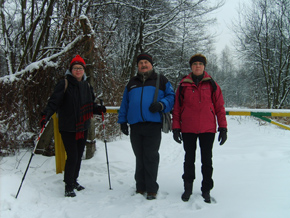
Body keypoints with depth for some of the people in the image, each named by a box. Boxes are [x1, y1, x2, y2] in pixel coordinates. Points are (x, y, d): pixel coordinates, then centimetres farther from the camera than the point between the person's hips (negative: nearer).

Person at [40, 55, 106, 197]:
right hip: (67, 128, -6)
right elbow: (54, 102, -16)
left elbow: (90, 105, 19)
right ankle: (68, 186, 8)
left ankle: (73, 181, 30)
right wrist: (46, 115, -30)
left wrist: (99, 109, 1)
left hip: (83, 128, 6)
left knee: (79, 155, 13)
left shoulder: (87, 86, 11)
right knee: (72, 156, -7)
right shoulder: (64, 84, -8)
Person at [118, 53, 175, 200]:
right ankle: (140, 187, 19)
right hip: (135, 126, 4)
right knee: (140, 157, 10)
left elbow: (171, 97, 6)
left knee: (151, 157, -4)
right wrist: (122, 121, 14)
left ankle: (151, 188, 5)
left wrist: (161, 105, -13)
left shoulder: (161, 81, 11)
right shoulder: (132, 83, 21)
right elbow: (125, 104, 22)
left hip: (153, 124, -3)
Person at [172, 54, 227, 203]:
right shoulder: (183, 85, 5)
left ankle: (206, 190, 19)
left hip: (208, 129, 0)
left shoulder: (211, 84, 4)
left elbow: (220, 107, 3)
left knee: (207, 160, 7)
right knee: (189, 159, 10)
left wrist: (223, 128, -1)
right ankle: (188, 188, 24)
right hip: (188, 130, 0)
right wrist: (176, 128, 1)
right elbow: (177, 108, 5)